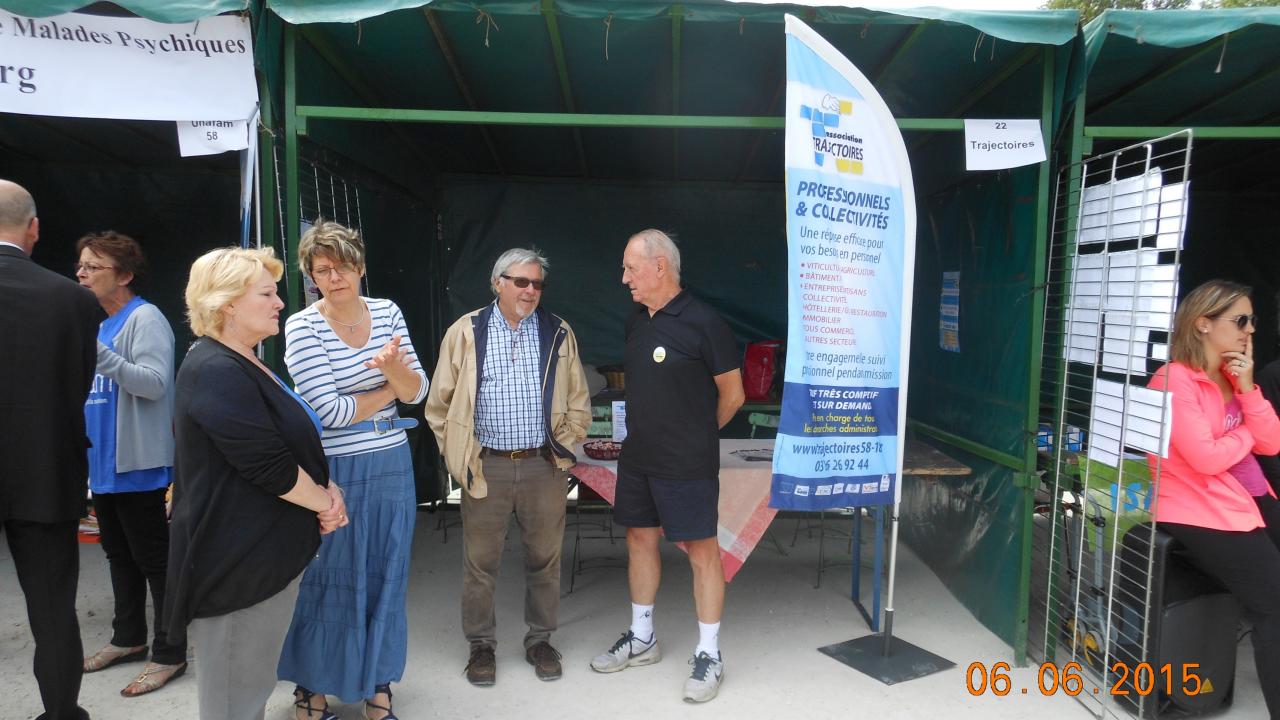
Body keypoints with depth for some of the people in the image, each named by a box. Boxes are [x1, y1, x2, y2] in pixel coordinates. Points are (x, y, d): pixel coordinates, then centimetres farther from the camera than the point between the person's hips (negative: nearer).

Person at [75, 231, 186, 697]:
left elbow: (155, 383, -24)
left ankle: (169, 653, 8)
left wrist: (100, 356, -33)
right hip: (103, 463, 9)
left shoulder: (145, 318, -13)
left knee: (153, 558, -1)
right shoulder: (95, 323, 14)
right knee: (119, 555, 18)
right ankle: (128, 637, 32)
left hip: (136, 464, -9)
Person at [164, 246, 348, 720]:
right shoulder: (216, 373, -20)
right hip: (238, 559, -10)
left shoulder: (246, 363, 12)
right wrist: (324, 500, -9)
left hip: (264, 551, 10)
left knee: (253, 681, 22)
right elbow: (270, 465, -24)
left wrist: (324, 488, 1)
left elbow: (290, 439, 17)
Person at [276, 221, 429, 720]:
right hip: (335, 471, -4)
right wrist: (388, 390, -5)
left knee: (386, 579, 13)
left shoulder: (387, 312, 3)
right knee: (329, 583, 8)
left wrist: (392, 367, -22)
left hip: (393, 467, 5)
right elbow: (330, 411, -17)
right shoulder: (302, 327, -10)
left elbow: (418, 391, -1)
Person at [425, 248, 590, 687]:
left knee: (544, 558, 11)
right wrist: (458, 453, 2)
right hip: (486, 466, -1)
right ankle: (481, 644, 26)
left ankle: (540, 640, 29)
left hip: (543, 466, 2)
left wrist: (563, 445, 5)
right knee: (480, 562, 8)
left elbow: (578, 403, 11)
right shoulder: (465, 332, 1)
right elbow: (440, 403, 6)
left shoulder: (559, 334, 5)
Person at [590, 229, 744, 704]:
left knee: (701, 550, 3)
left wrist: (695, 435, 6)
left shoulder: (701, 322, -15)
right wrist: (655, 432, 11)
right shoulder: (635, 322, 7)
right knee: (640, 540, 16)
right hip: (637, 457, 8)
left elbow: (732, 395, -7)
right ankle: (641, 639, 34)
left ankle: (709, 655, 18)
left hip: (687, 465, -7)